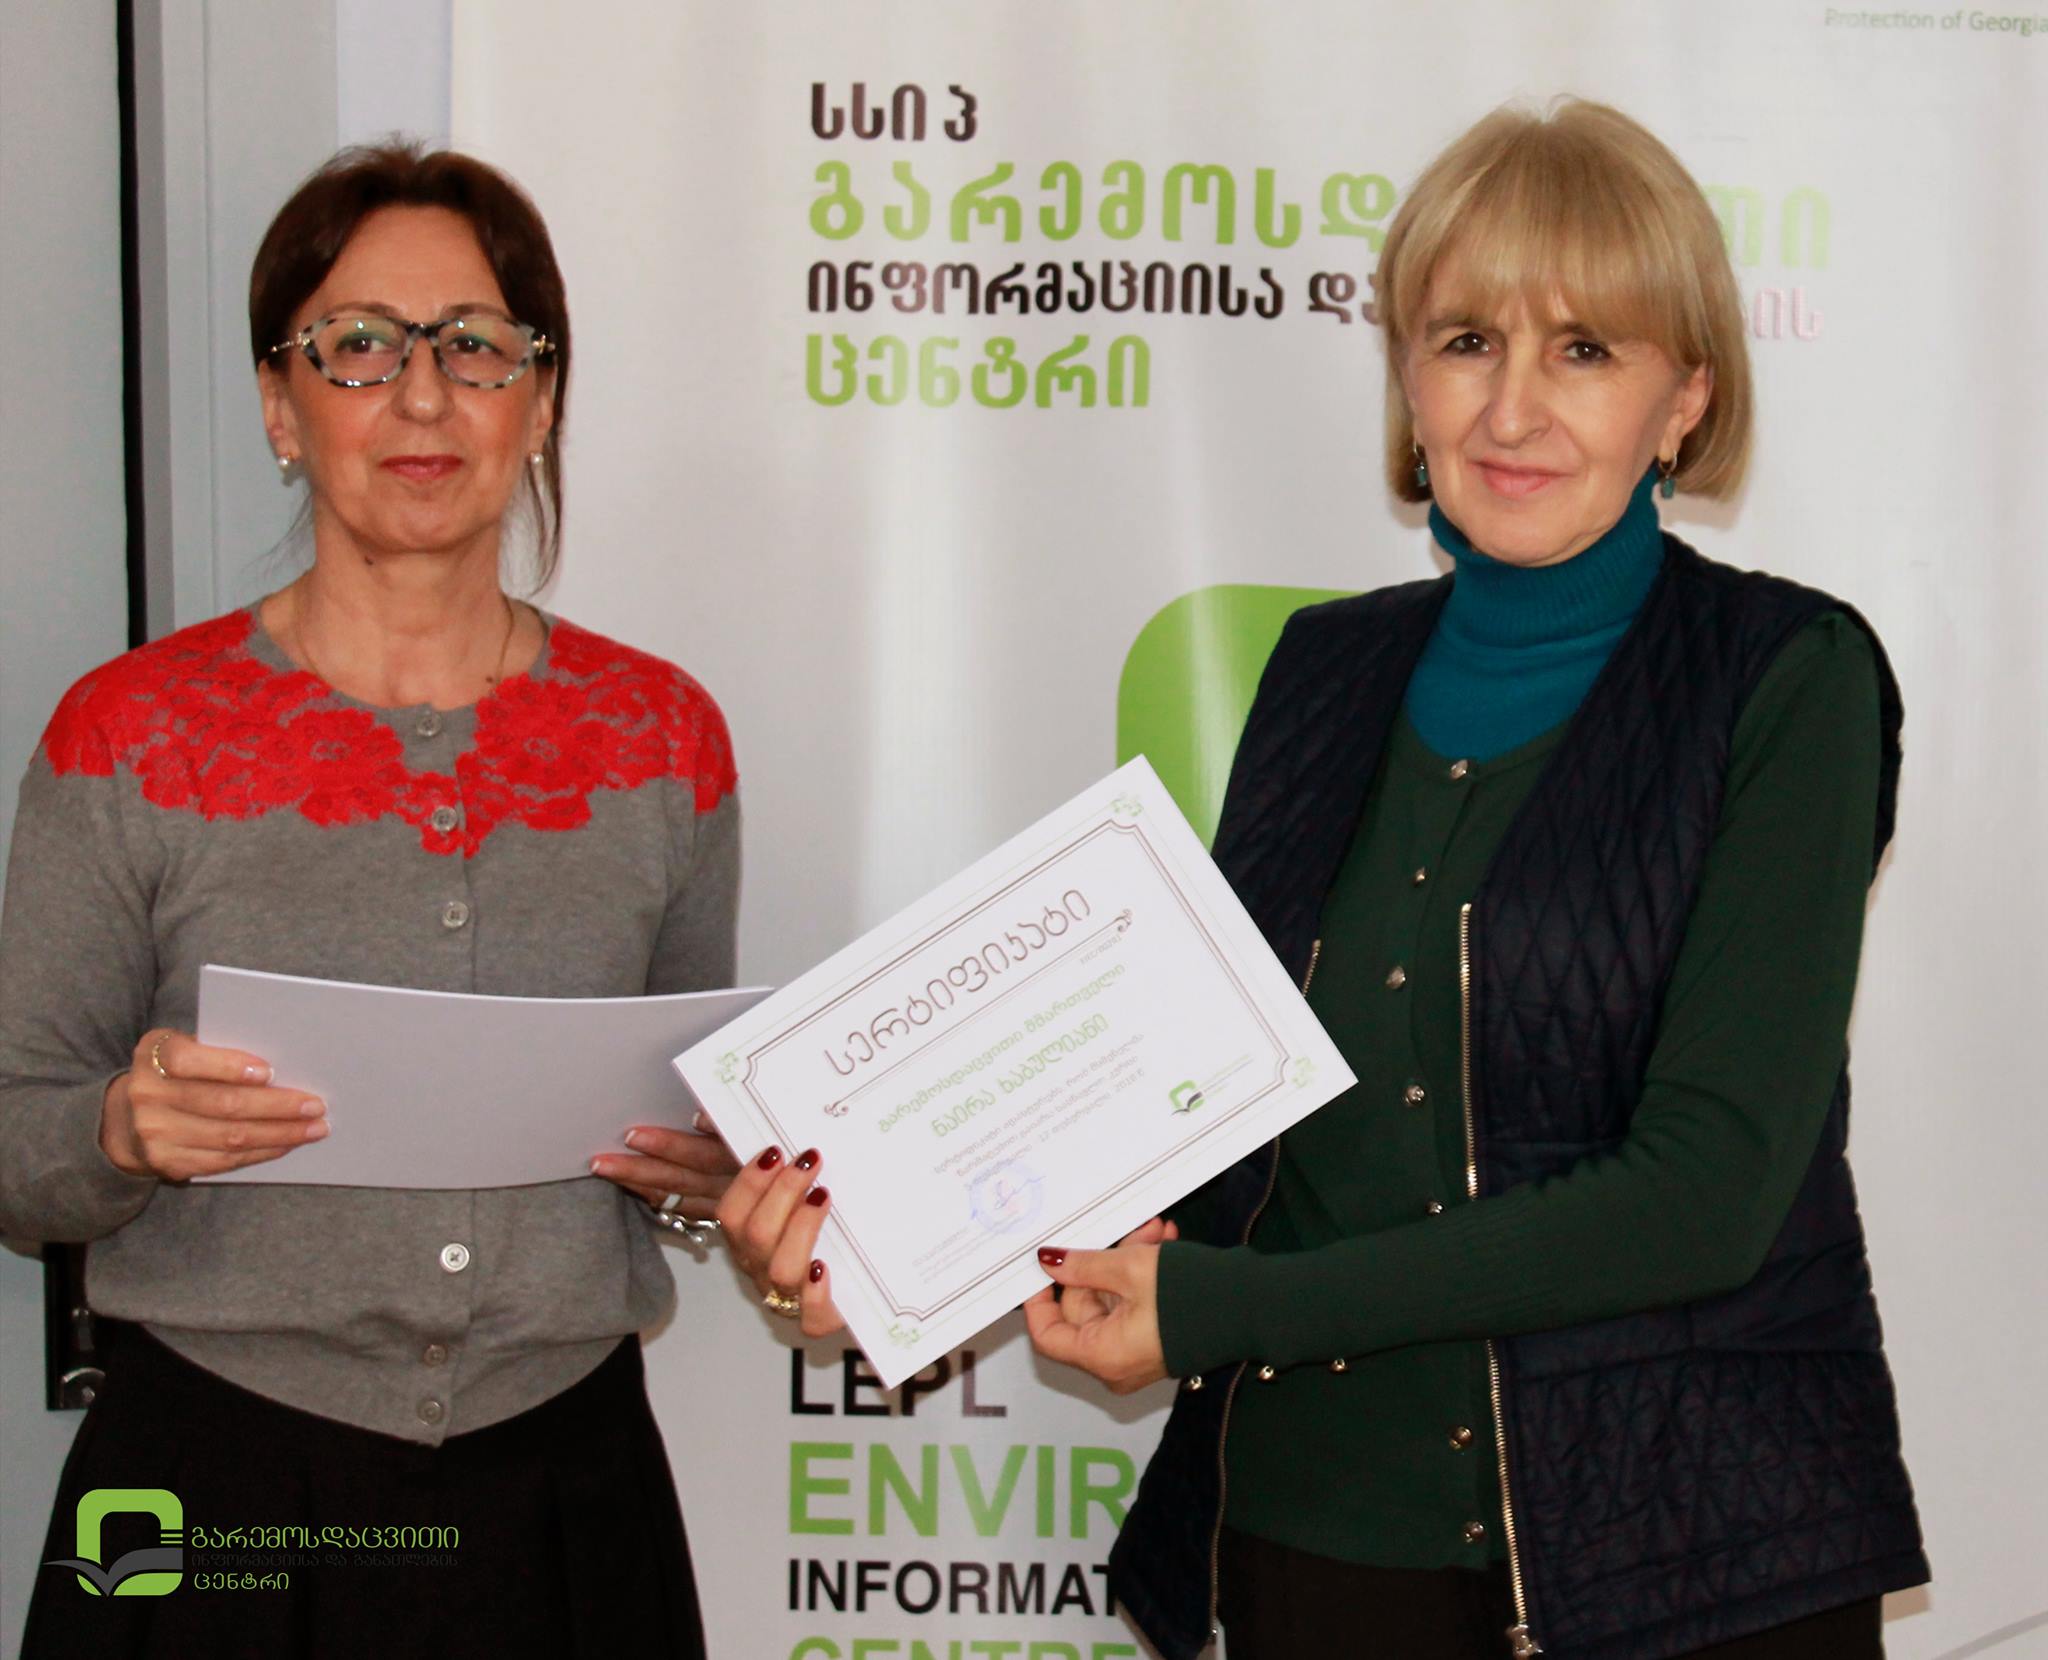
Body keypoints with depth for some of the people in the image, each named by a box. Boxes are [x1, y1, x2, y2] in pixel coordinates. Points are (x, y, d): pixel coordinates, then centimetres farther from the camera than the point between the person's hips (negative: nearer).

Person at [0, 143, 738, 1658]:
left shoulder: (661, 736, 4)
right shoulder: (134, 735, -3)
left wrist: (713, 1173, -7)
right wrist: (126, 1131, -21)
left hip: (564, 1484, 2)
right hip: (220, 1490, -2)